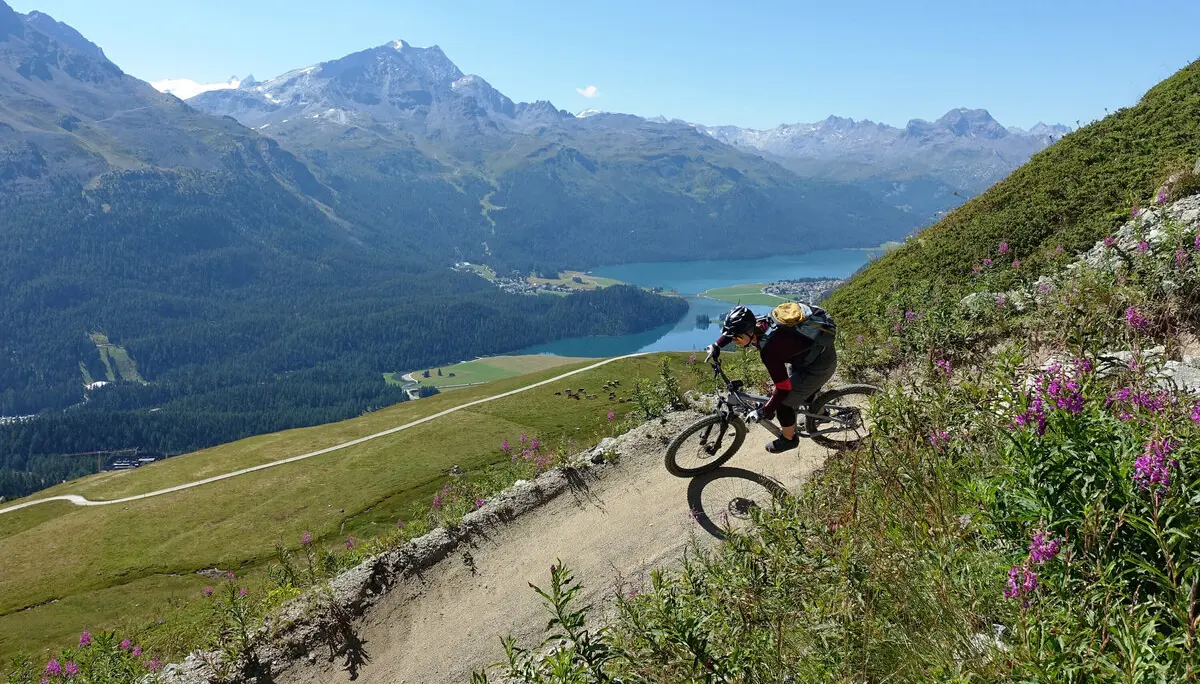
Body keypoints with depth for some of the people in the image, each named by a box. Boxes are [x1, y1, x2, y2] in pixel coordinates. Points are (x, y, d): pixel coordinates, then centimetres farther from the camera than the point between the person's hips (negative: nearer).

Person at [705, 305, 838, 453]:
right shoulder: (757, 324, -12)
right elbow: (733, 330, 13)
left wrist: (764, 412, -19)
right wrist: (716, 346, 9)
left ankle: (789, 439, 23)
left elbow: (783, 388, -28)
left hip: (821, 364, -8)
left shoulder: (769, 349, -34)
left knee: (783, 401, 0)